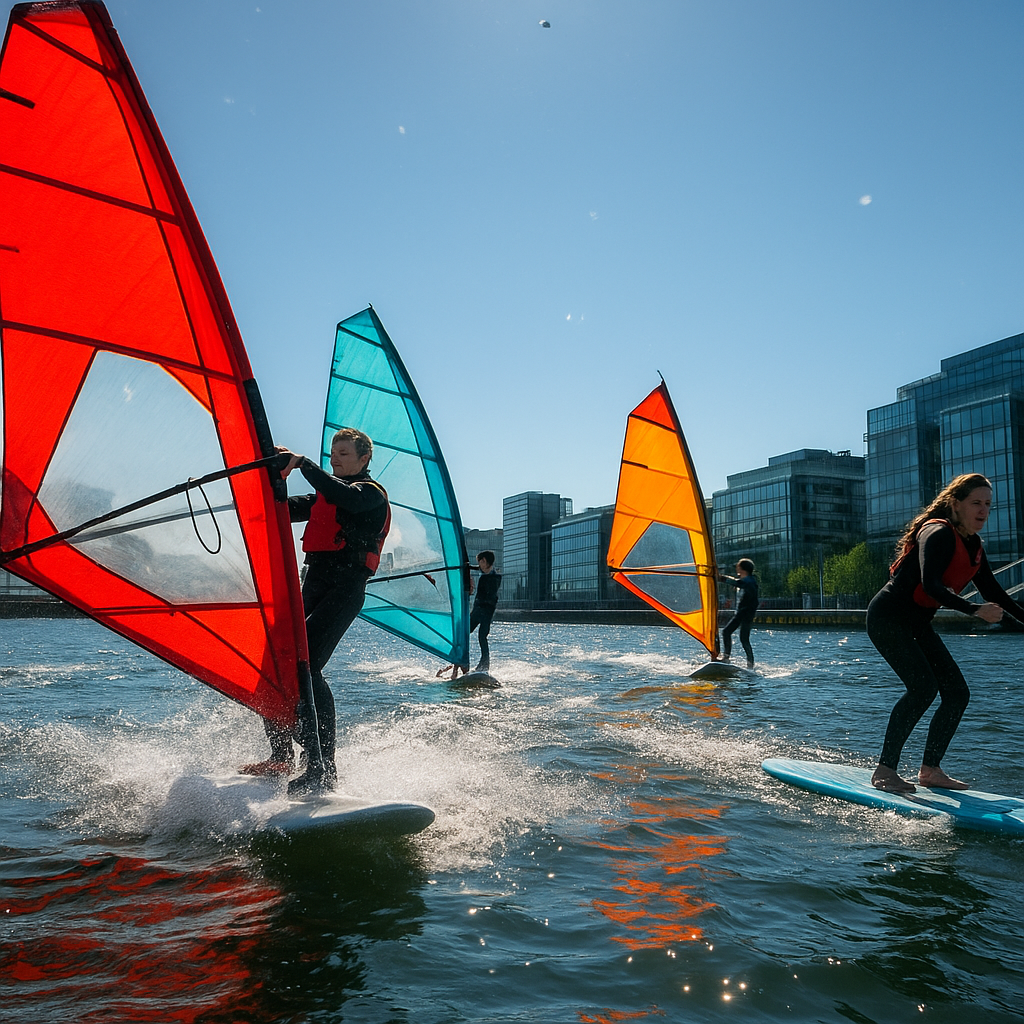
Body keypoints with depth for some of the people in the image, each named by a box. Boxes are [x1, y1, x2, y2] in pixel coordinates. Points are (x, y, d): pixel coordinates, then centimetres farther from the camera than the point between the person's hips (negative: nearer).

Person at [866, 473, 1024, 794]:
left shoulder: (974, 546, 10)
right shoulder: (938, 533, -18)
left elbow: (992, 591, 21)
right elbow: (931, 585, -31)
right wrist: (974, 610, -37)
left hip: (917, 623, 10)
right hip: (888, 616, -9)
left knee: (957, 692, 4)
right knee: (923, 686, -21)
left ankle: (930, 770, 13)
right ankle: (885, 770, -13)